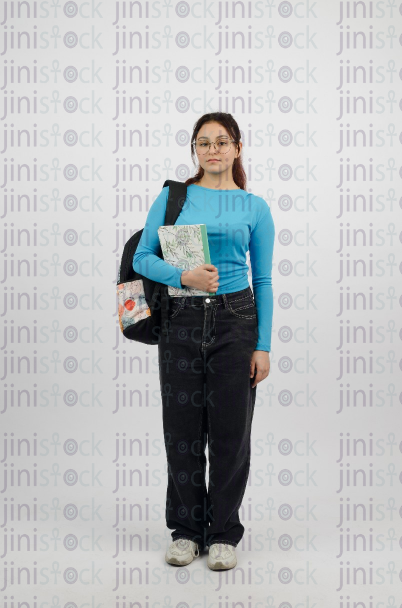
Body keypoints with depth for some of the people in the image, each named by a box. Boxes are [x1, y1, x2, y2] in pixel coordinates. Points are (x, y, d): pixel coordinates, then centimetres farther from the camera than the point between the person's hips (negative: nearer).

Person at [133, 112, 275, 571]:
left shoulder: (254, 207, 4)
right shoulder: (172, 197, 4)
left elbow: (263, 281, 4)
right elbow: (142, 257, -1)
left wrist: (263, 346, -2)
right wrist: (183, 276, -19)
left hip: (235, 320, 0)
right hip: (182, 321, 1)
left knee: (230, 430, 4)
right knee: (183, 429, 7)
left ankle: (224, 533, 19)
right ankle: (186, 529, 23)